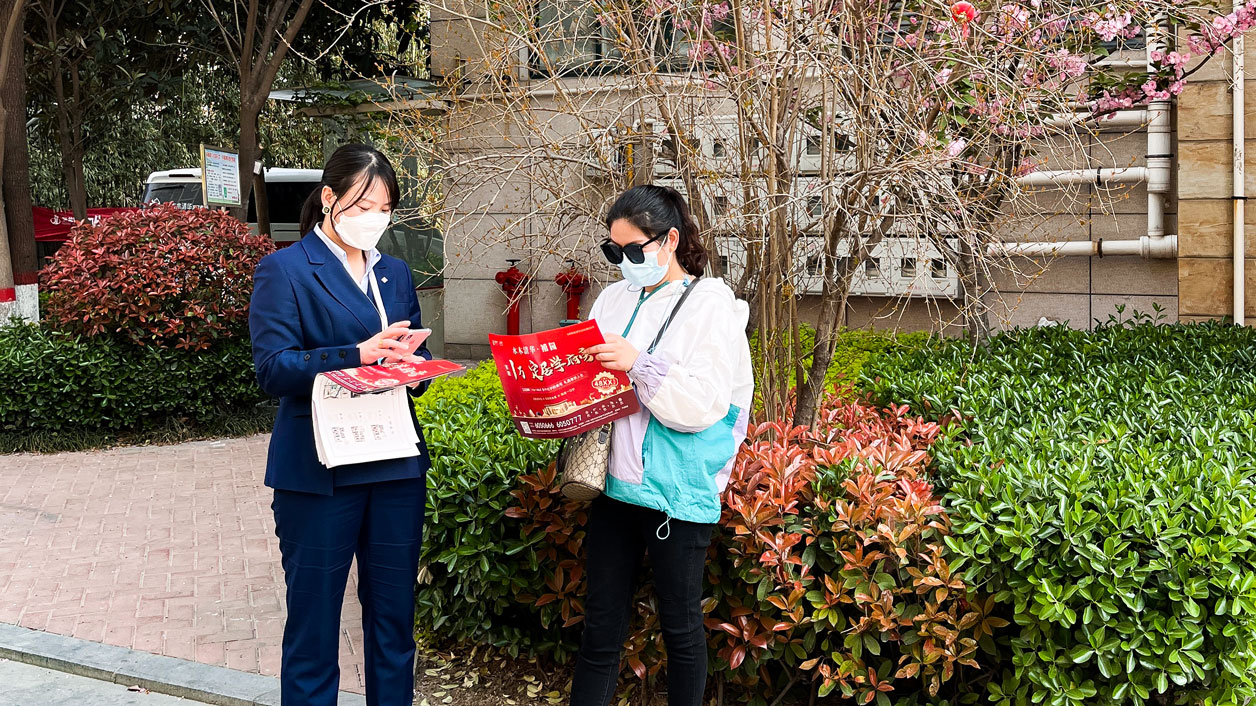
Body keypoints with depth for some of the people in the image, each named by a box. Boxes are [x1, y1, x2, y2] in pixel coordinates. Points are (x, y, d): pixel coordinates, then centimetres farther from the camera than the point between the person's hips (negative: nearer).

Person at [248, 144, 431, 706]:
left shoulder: (395, 273, 15)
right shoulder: (284, 270, -3)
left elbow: (415, 355, 16)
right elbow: (272, 368, -12)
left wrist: (411, 365, -9)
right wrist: (357, 355, -24)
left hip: (397, 469, 5)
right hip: (319, 473, -5)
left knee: (394, 620, 12)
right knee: (312, 623, 4)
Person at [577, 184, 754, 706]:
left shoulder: (709, 306, -7)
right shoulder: (617, 297, 11)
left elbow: (705, 404, -16)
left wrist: (640, 364, -24)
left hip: (677, 492, -5)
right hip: (615, 481, 5)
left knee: (680, 625, 8)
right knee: (600, 626, 9)